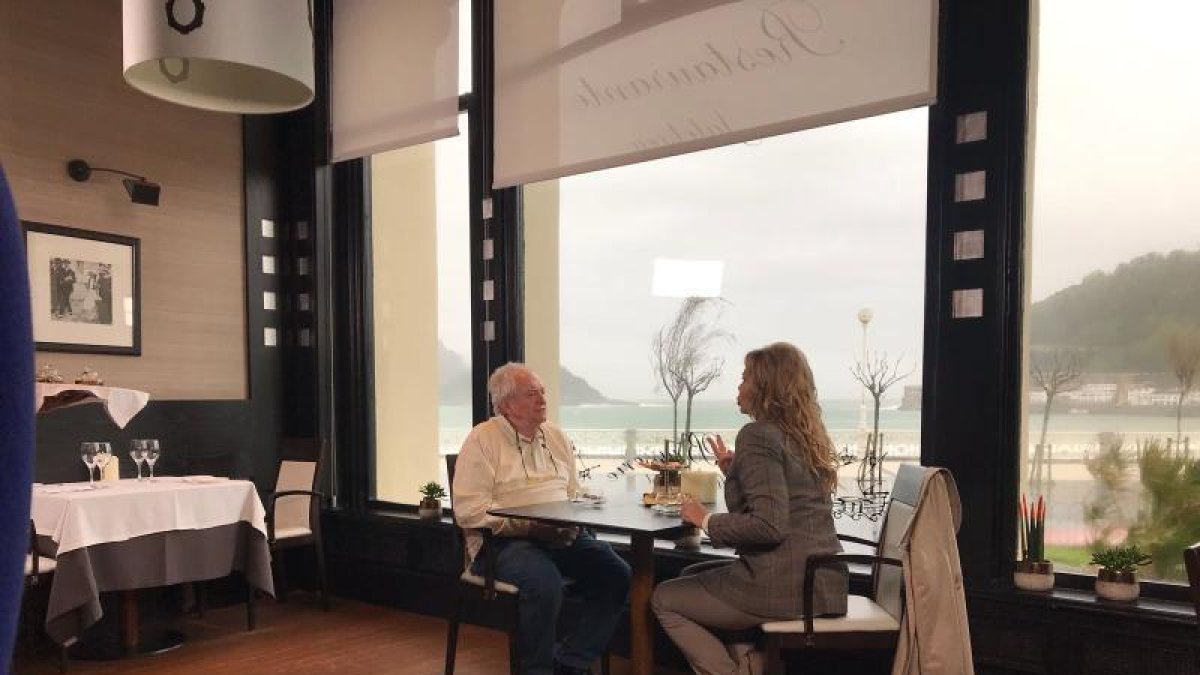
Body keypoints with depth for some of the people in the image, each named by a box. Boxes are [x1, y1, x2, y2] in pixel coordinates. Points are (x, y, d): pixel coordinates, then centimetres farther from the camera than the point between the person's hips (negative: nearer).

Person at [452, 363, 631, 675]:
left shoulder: (556, 436, 18)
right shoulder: (482, 439, -3)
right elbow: (469, 510, -12)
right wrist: (531, 526, -19)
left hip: (562, 537, 6)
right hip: (504, 540, -6)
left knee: (616, 574, -16)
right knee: (545, 582, -35)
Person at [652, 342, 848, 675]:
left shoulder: (758, 435, -15)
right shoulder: (806, 436, 12)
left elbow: (768, 525, -24)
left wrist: (706, 520, -11)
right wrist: (733, 470, 13)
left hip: (783, 585, -9)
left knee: (663, 598, 10)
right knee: (692, 576, 25)